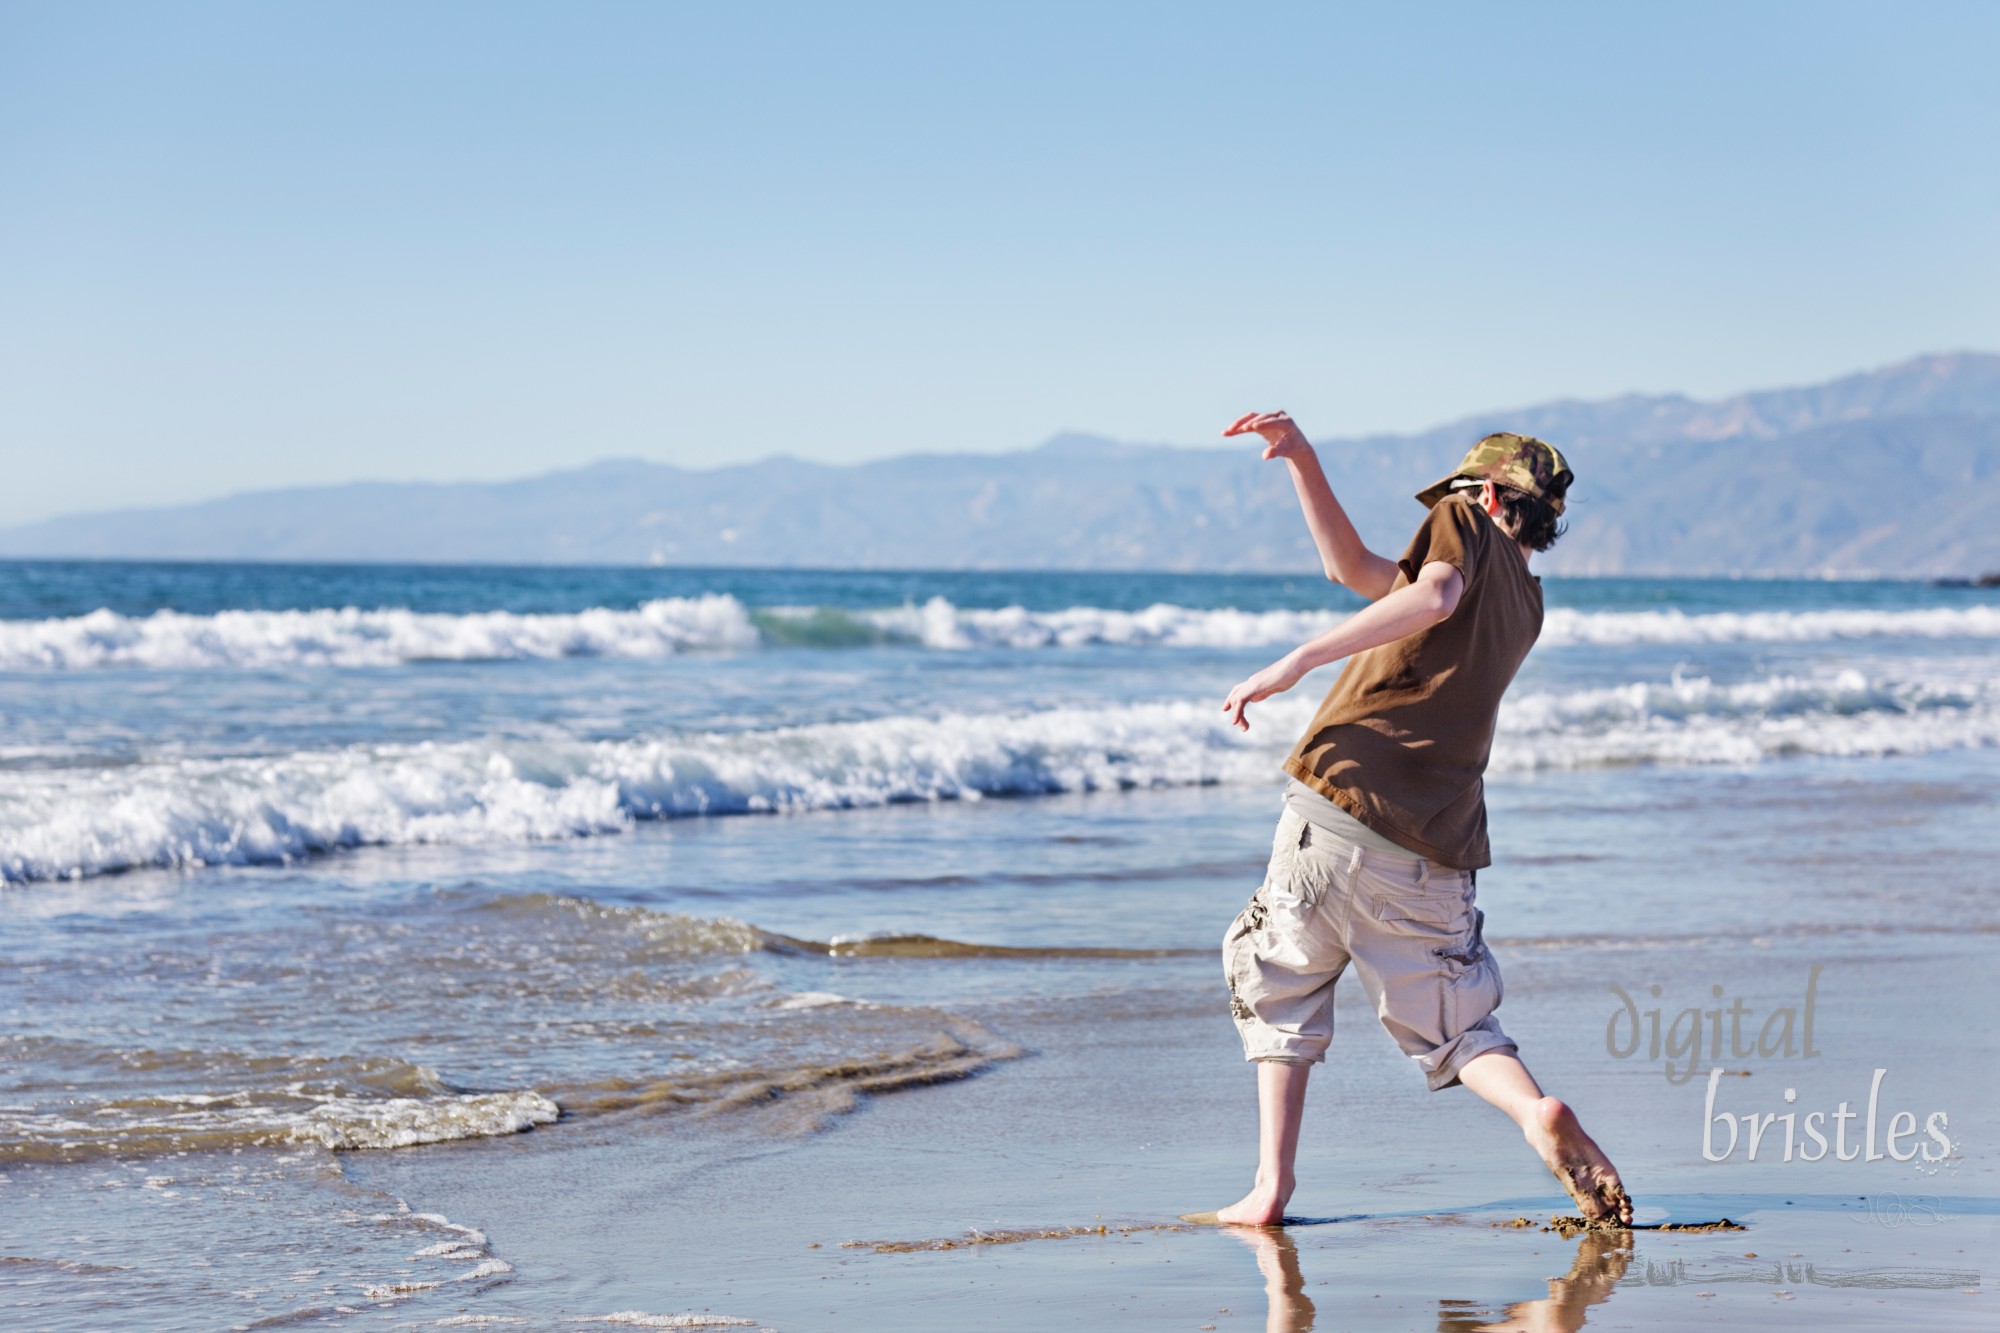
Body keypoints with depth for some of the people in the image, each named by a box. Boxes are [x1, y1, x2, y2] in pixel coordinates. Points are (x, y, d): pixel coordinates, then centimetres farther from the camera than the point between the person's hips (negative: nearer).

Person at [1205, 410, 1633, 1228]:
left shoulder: (1466, 525, 7)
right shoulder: (1526, 605, 26)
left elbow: (1432, 596, -18)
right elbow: (1356, 571, 27)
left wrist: (1297, 662, -23)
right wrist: (1301, 460, 23)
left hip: (1342, 801, -5)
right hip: (1434, 849, 5)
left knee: (1276, 979, 15)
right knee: (1454, 1026, 13)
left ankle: (1271, 1185, 7)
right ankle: (1538, 1113, -18)